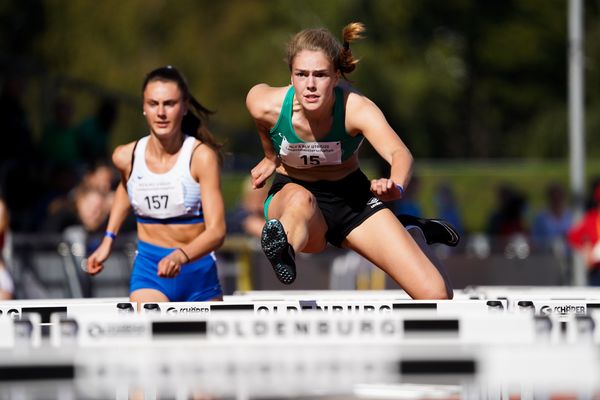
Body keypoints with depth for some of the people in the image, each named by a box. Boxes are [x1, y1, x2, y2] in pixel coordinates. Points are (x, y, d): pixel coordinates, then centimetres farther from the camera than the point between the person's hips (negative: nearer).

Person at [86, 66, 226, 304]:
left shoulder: (201, 156, -15)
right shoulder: (126, 157, -5)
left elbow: (216, 231, -22)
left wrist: (181, 257, -40)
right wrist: (108, 240, 18)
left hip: (198, 269, -1)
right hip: (148, 270, 1)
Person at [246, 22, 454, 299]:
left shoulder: (357, 108, -29)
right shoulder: (264, 104, -23)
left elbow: (399, 152, -47)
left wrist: (395, 186, -70)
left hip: (351, 197, 1)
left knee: (437, 294, -14)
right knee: (302, 200, -43)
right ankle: (282, 252, -78)